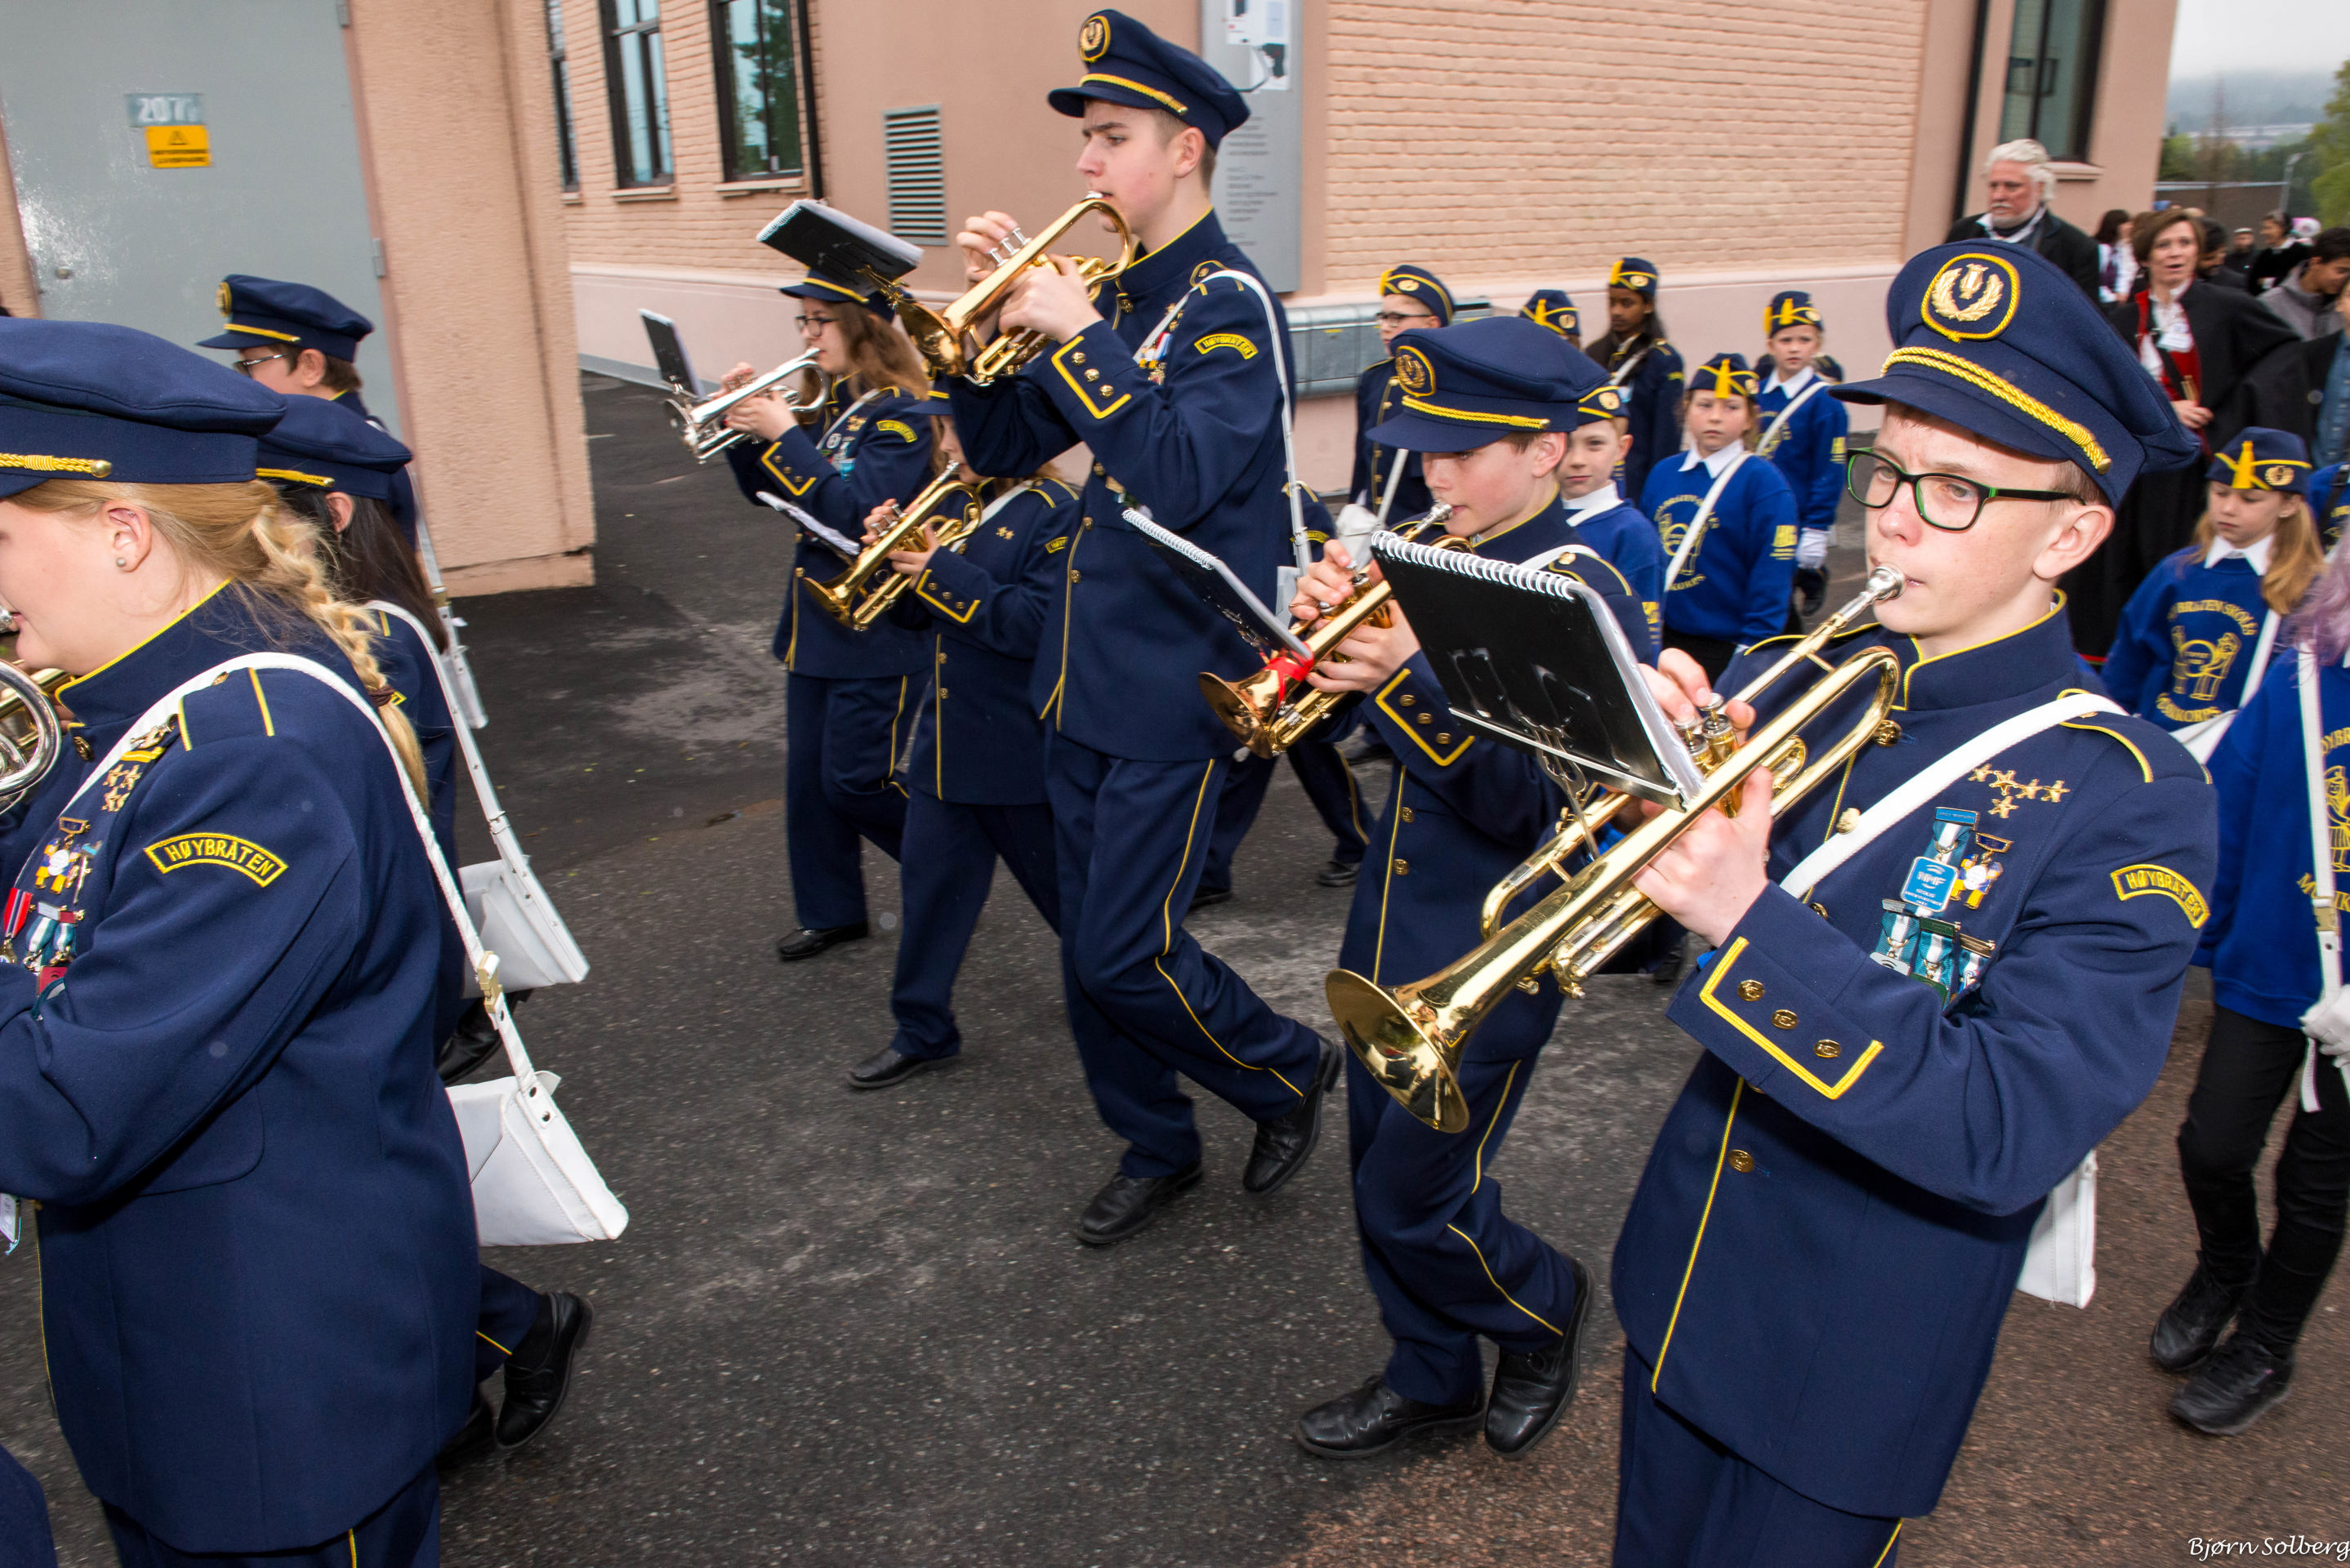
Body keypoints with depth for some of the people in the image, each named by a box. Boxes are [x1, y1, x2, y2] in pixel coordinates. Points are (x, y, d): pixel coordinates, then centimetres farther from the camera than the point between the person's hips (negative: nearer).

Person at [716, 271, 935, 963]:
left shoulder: (905, 413, -15)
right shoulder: (834, 404, 10)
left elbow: (855, 510, -26)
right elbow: (776, 494, 15)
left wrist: (784, 435, -22)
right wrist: (744, 429, -1)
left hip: (877, 630, -8)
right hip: (817, 618, 8)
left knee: (856, 781, -3)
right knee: (808, 776, 12)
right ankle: (830, 911, 26)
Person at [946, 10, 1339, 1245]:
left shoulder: (1230, 302, -12)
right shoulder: (1108, 297, 11)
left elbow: (1180, 479, -25)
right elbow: (1000, 448, 12)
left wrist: (1074, 334, -24)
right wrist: (988, 315, -3)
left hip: (1177, 688, -8)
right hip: (1083, 678, 8)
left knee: (1124, 954, -5)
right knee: (1089, 945, 13)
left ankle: (1290, 1071, 22)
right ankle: (1156, 1148, 32)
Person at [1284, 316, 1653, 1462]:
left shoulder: (1589, 600, -16)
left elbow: (1527, 805, -24)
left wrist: (1409, 677, -35)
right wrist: (1325, 626, -18)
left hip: (1490, 954, -7)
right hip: (1388, 924, 7)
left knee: (1416, 1205, 3)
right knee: (1380, 1179, 17)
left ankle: (1545, 1311, 33)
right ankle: (1429, 1377, 39)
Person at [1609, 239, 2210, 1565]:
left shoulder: (2126, 796, -19)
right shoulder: (1795, 681, -5)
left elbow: (2013, 1133, -28)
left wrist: (1749, 921, -37)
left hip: (1856, 1366, -4)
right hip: (1681, 1289, 5)